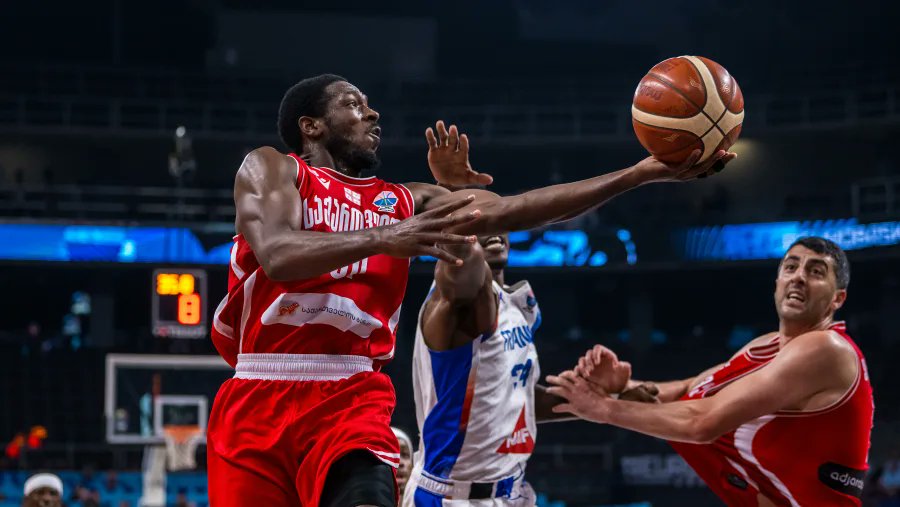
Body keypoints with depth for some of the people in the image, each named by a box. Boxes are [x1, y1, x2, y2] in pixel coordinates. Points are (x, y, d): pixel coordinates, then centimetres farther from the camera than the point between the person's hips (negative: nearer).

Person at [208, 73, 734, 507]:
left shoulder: (406, 202, 17)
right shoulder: (271, 168, 6)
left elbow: (513, 209, 7)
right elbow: (275, 253, -14)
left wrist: (645, 172, -1)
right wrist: (383, 239, -29)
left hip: (352, 398, 1)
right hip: (259, 398, -1)